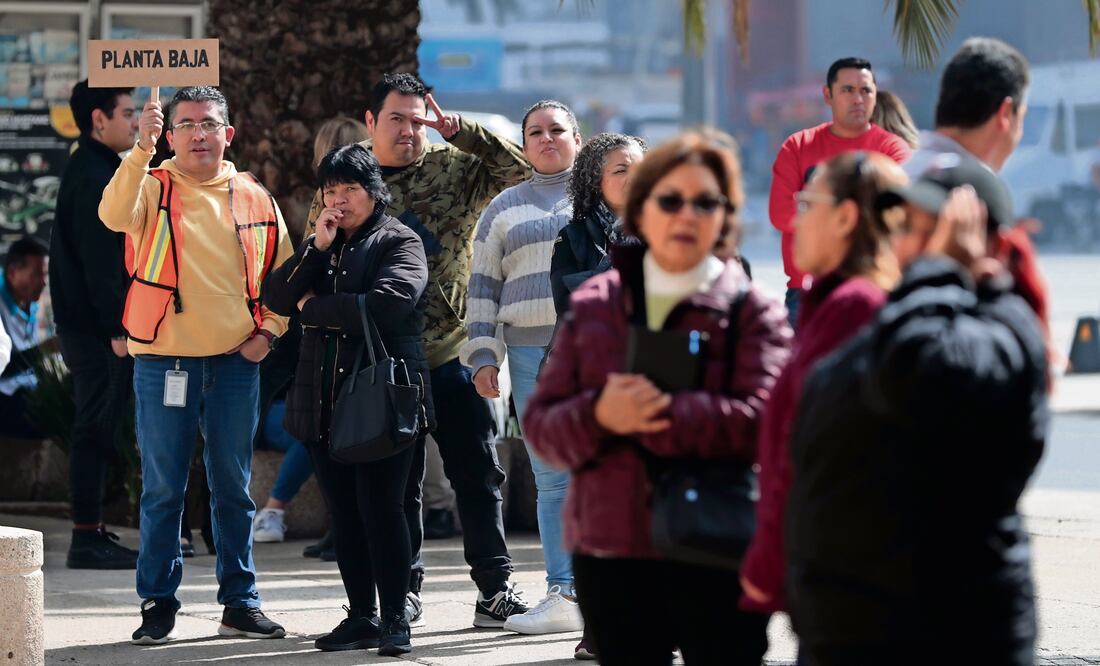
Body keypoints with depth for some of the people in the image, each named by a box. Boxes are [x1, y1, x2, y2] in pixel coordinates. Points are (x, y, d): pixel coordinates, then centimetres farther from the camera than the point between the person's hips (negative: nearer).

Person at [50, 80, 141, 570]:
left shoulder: (94, 170, 17)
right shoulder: (93, 176, -15)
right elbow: (99, 260, -21)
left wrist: (121, 322, 20)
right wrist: (117, 328, -21)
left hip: (93, 326, 10)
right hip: (97, 327, -10)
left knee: (98, 428, 12)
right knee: (96, 428, -7)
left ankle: (93, 534, 17)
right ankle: (87, 539, -5)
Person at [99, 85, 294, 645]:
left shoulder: (254, 198, 8)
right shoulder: (154, 187, -1)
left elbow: (283, 273, 17)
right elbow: (115, 215, -24)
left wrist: (268, 330, 3)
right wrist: (141, 147, -32)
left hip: (235, 362, 3)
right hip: (163, 360, -3)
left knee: (234, 488, 8)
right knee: (163, 489, 1)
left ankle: (240, 602, 16)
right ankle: (157, 603, 9)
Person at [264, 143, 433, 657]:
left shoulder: (399, 243, 0)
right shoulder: (319, 246, 19)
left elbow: (386, 304, -18)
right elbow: (277, 297, 4)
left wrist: (313, 307, -6)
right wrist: (317, 249, -7)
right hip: (324, 400, 6)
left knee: (380, 506, -10)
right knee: (344, 512, 8)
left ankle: (395, 620, -6)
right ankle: (361, 616, 14)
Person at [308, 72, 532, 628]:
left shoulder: (454, 166, 3)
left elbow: (521, 170, -8)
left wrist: (460, 131, -14)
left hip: (453, 350, 0)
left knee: (477, 472, 3)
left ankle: (494, 589, 9)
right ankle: (404, 590, 15)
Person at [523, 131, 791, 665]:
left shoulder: (751, 311, -1)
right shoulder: (594, 306, 10)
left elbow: (760, 420, -16)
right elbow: (540, 423, 5)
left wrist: (661, 413, -22)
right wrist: (600, 417, -16)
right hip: (610, 556, 4)